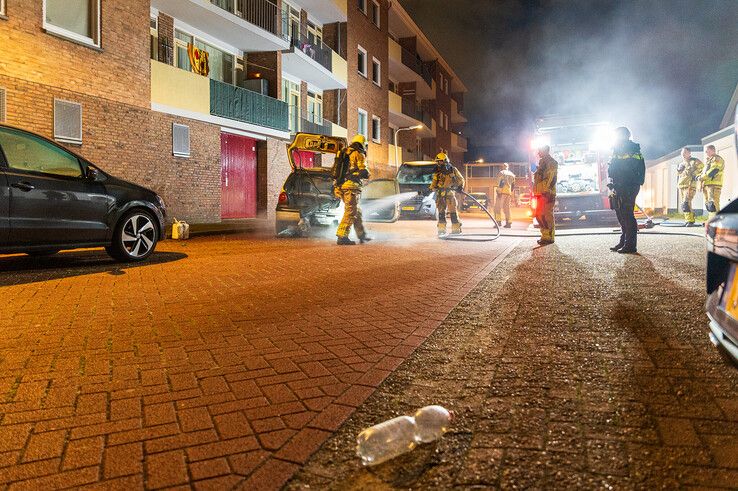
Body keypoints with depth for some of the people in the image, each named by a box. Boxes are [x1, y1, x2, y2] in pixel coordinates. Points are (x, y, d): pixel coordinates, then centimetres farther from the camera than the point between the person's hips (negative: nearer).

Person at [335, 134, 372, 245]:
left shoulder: (344, 153, 21)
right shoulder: (359, 154, -2)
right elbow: (363, 172, -11)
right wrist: (367, 174, 8)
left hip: (340, 185, 8)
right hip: (351, 186, -8)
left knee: (357, 211, 17)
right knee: (350, 212, -6)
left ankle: (362, 235, 24)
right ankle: (342, 237, -11)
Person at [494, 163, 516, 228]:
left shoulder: (502, 172, -1)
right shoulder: (512, 174, 19)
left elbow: (502, 182, -15)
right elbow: (513, 185, 18)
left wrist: (499, 191, -18)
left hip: (503, 191, -6)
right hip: (509, 192, 6)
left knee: (498, 207, -3)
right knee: (506, 207, 9)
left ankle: (498, 221, -13)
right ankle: (508, 223, 4)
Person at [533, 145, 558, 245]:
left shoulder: (551, 162, -5)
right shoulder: (542, 162, 23)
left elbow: (551, 178, -15)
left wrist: (547, 190, -23)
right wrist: (535, 192, 20)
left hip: (547, 193, -9)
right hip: (540, 193, 9)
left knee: (547, 215, -8)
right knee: (539, 215, 9)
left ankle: (549, 237, -5)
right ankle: (545, 236, 16)